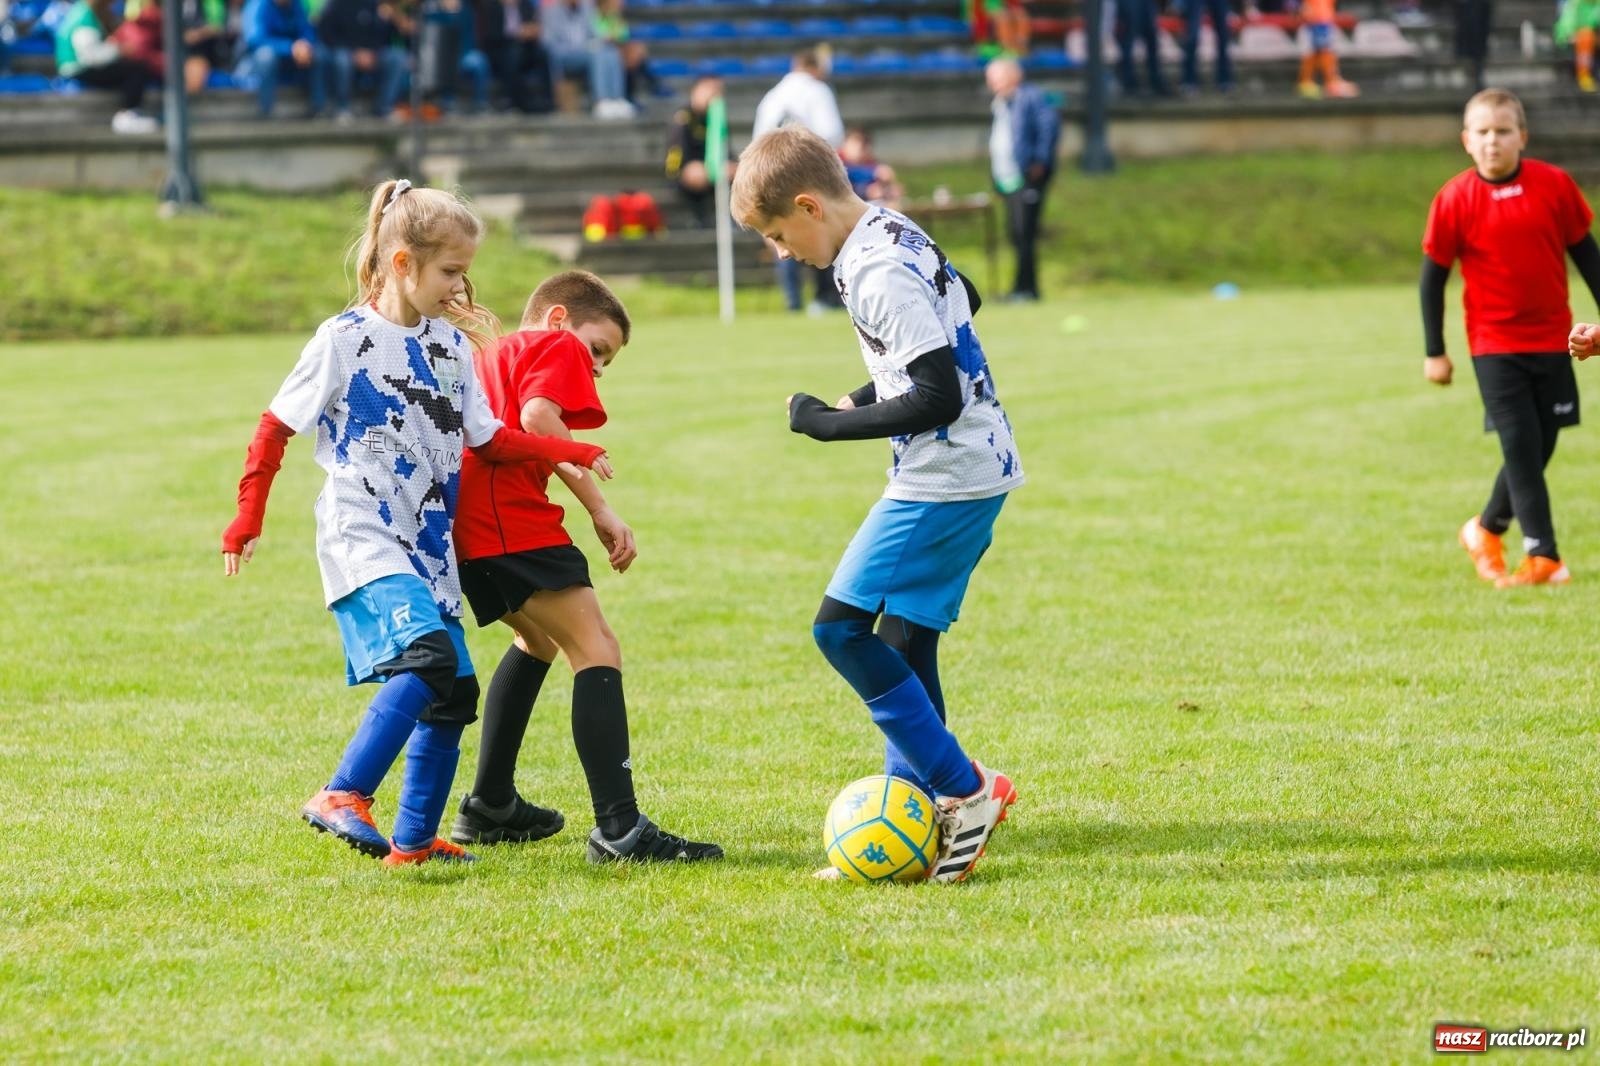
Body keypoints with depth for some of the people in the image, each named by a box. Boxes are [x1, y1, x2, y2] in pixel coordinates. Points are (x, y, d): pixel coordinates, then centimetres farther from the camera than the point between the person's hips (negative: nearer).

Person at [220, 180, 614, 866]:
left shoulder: (451, 344, 12)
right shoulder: (345, 340, -6)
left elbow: (489, 441, 17)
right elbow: (276, 428, -1)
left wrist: (571, 452, 4)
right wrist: (247, 520, -4)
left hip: (428, 544, 8)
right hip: (363, 539, -8)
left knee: (454, 695, 7)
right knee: (428, 654, -29)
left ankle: (414, 841, 18)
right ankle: (343, 796, -30)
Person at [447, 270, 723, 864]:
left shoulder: (492, 354, 33)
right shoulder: (558, 346, 6)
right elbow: (537, 419, -13)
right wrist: (599, 508, -13)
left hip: (462, 522, 9)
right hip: (511, 519, -9)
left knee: (539, 638, 32)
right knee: (596, 652, -12)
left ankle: (490, 806, 36)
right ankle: (620, 830, -24)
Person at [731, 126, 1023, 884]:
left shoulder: (880, 275, -21)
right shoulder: (892, 233, 10)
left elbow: (938, 398, -24)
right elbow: (961, 299, 28)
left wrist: (831, 424, -14)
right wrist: (874, 393, 19)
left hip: (945, 479, -10)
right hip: (976, 469, 10)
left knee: (841, 627, -11)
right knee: (903, 642, 11)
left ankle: (964, 791, -11)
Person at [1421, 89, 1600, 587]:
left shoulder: (1554, 185, -4)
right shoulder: (1455, 199, -8)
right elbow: (1433, 275, -1)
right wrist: (1434, 352, 0)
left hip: (1552, 338, 3)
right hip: (1495, 344, -3)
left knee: (1539, 447, 8)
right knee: (1522, 446, -10)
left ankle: (1488, 529, 30)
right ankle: (1543, 556, -8)